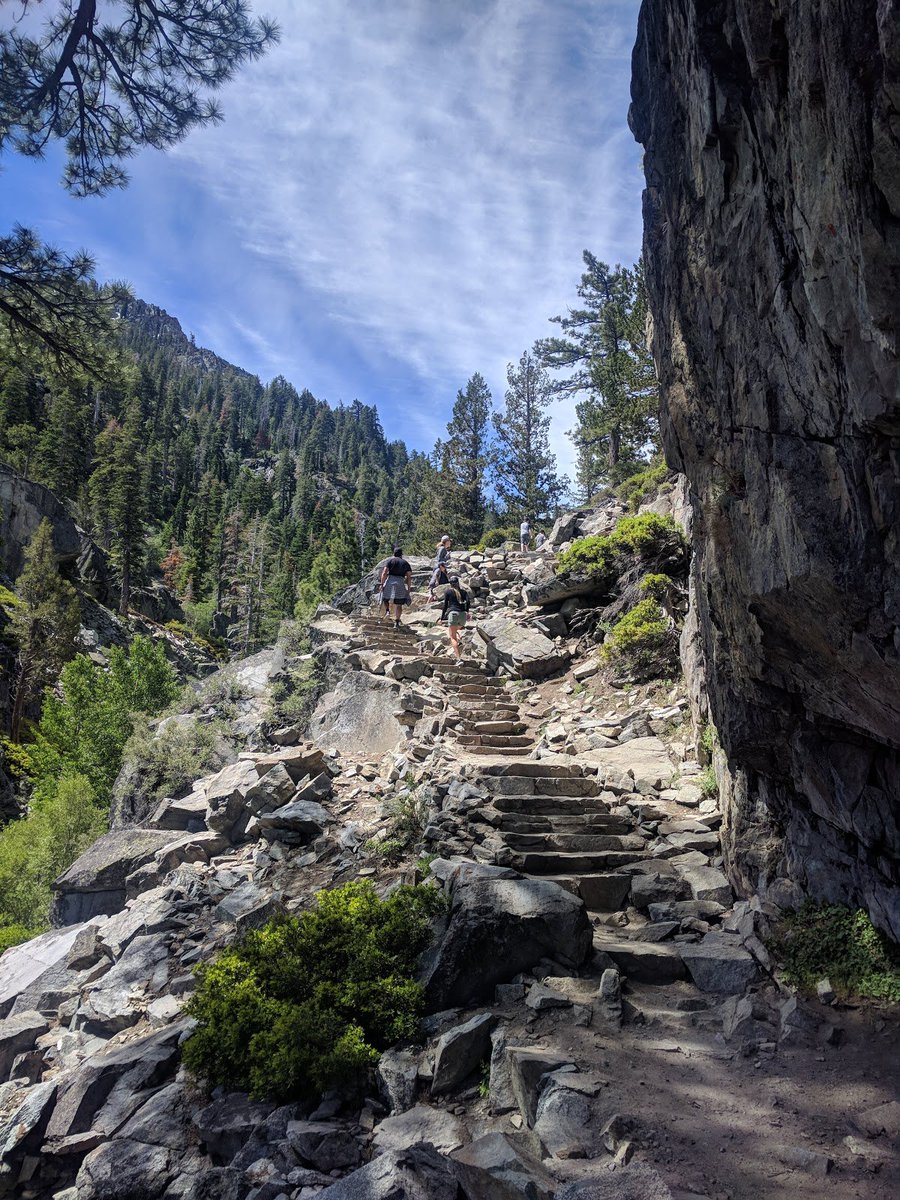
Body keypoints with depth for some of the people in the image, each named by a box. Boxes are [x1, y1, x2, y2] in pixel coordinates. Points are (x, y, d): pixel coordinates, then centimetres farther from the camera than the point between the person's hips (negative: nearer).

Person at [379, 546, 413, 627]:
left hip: (389, 582, -1)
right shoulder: (406, 563, 13)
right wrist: (409, 588, 9)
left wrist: (382, 584, -4)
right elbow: (409, 576, 6)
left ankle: (387, 611, -1)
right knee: (398, 604, 6)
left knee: (385, 598, 22)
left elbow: (384, 573, -5)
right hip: (401, 583, 1)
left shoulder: (390, 560, 6)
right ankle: (396, 622, 1)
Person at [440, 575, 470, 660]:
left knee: (452, 637, -5)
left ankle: (459, 658, -21)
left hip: (453, 613, -4)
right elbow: (467, 601, -1)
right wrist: (466, 611, 9)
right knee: (455, 631, 32)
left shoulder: (448, 591, 9)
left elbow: (445, 605, 5)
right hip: (463, 614, 4)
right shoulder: (463, 591, 16)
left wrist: (442, 618, 9)